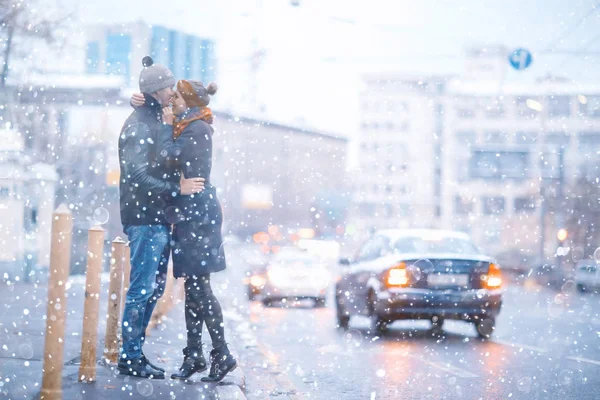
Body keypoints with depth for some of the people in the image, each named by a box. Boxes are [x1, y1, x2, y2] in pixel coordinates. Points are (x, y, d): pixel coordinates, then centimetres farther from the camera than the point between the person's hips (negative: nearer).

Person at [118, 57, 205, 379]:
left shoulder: (157, 122, 18)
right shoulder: (139, 124, -13)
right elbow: (137, 174, -22)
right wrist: (177, 189, -22)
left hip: (159, 218, 10)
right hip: (144, 219, -10)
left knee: (154, 288, 13)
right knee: (142, 288, -7)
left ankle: (135, 353, 19)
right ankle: (130, 357, -2)